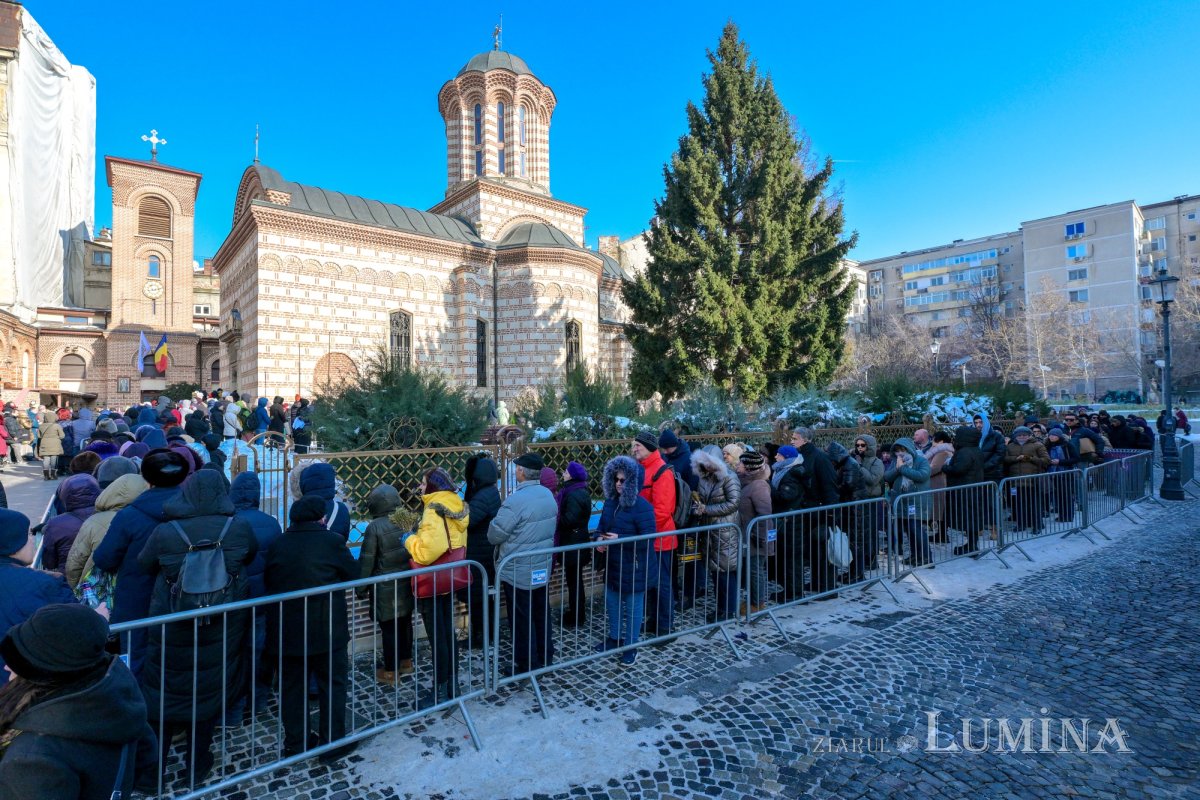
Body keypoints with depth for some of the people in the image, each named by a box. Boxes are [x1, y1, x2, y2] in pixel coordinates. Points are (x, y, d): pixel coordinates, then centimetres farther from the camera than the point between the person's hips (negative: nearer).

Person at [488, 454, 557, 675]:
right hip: (542, 569, 7)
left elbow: (494, 535, -18)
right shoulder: (548, 495, -1)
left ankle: (527, 665, 19)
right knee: (541, 613, 20)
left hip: (518, 572, -7)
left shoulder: (515, 501, -25)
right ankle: (545, 656, 34)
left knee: (521, 619, 7)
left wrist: (499, 516, 1)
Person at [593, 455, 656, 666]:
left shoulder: (642, 506, -22)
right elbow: (603, 524, 14)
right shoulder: (611, 501, 1)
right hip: (613, 564, 7)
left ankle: (631, 647, 27)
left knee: (633, 607, 9)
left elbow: (648, 539, -23)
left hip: (634, 567, -7)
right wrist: (599, 537, -8)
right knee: (612, 601, 21)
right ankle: (614, 637, 42)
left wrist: (619, 539, -26)